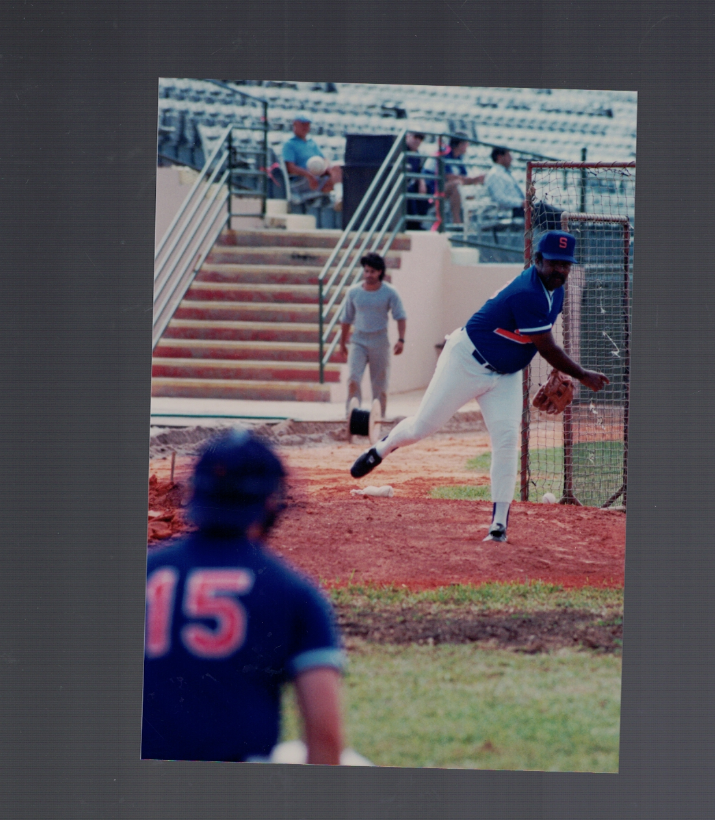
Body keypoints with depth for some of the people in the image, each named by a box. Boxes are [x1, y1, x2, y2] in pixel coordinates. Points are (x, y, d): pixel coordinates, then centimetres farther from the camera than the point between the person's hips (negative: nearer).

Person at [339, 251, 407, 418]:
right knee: (353, 379, -17)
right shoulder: (354, 292, 3)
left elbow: (401, 317, -5)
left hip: (380, 342, -1)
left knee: (380, 385, 4)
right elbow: (346, 319, 13)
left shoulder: (389, 293, -2)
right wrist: (342, 343, 18)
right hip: (358, 341, 1)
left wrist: (401, 339, -19)